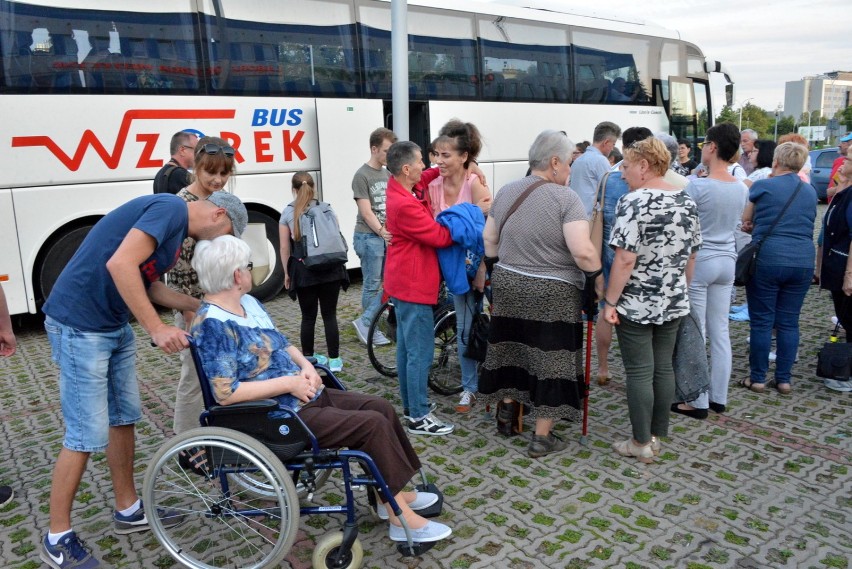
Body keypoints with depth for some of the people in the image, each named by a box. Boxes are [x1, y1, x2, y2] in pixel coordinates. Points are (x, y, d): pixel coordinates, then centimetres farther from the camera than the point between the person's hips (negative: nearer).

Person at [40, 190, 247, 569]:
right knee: (87, 434, -3)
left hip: (114, 325, 10)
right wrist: (157, 329, -25)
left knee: (124, 418, 15)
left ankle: (128, 510, 30)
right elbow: (120, 265, -28)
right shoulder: (172, 208, -17)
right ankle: (57, 538, 14)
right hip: (79, 324, -10)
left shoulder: (176, 227, 13)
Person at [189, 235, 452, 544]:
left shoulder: (249, 302, 9)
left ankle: (396, 493, 14)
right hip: (278, 416, -9)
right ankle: (401, 518, -5)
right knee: (374, 425, -16)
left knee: (381, 408, 3)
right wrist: (290, 383, -21)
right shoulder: (212, 324, -19)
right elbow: (225, 393, -25)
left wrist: (305, 366, -3)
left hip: (302, 394, 9)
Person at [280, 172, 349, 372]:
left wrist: (287, 273, 10)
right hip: (329, 269, 1)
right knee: (330, 315, 6)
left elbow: (285, 247, 1)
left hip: (303, 271, 0)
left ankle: (308, 358, 21)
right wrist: (337, 263, 17)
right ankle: (334, 359, 10)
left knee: (308, 317, 10)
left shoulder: (287, 213, 0)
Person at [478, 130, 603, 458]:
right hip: (552, 295, -6)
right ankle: (542, 438, 13)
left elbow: (489, 239, 11)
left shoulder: (506, 192, 5)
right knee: (549, 359, 4)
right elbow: (582, 251, -22)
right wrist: (599, 280, -7)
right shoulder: (565, 198, -14)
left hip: (507, 285, 6)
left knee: (511, 349, 19)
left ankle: (506, 414, 31)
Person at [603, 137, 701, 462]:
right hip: (673, 302, 7)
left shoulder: (633, 203, -16)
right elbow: (691, 256, 12)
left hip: (636, 304, -7)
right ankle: (657, 436, 25)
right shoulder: (687, 202, 6)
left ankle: (642, 443, 11)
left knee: (639, 372, 2)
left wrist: (610, 301, -14)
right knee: (664, 367, 14)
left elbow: (625, 260, -21)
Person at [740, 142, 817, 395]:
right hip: (803, 262, 4)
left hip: (767, 260, -4)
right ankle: (784, 379, 16)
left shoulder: (762, 186, -3)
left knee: (762, 321, 4)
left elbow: (746, 220, 8)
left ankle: (757, 378, 11)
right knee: (789, 322, 10)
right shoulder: (810, 191, 12)